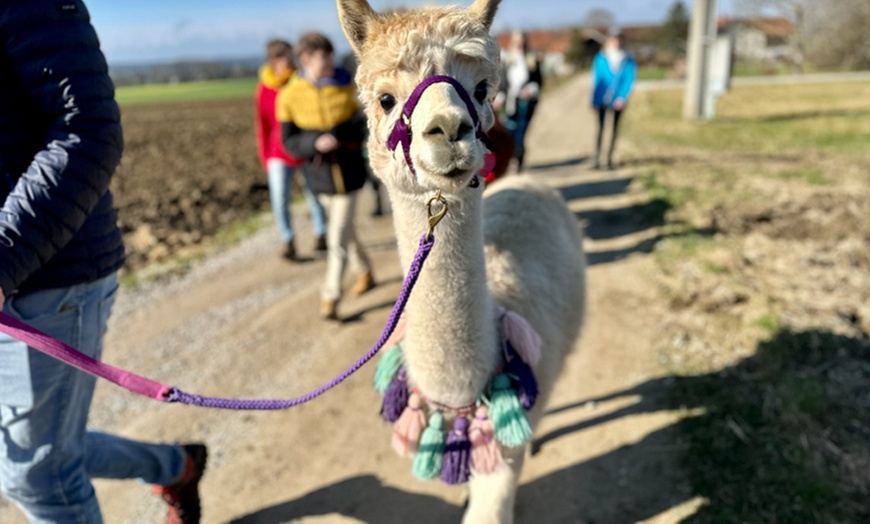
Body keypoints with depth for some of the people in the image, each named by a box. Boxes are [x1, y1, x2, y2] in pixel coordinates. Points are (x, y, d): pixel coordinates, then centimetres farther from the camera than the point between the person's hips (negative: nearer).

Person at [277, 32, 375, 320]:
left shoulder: (346, 86, -5)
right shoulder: (290, 96, -5)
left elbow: (362, 124, -5)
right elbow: (290, 141, -5)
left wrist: (336, 137, -24)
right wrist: (316, 142, -25)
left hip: (349, 172, -2)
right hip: (321, 176, 2)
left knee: (338, 236, -4)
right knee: (345, 229, 18)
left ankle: (330, 297, 3)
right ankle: (363, 271, 43)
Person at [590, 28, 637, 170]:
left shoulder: (629, 60, 1)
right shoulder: (600, 58, -1)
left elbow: (629, 80, -2)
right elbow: (596, 79, 1)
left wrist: (622, 97, -13)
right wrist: (595, 100, -1)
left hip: (618, 100, 1)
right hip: (602, 99, -1)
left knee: (614, 129, 8)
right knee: (600, 127, -3)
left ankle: (610, 157, 14)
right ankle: (597, 157, -1)